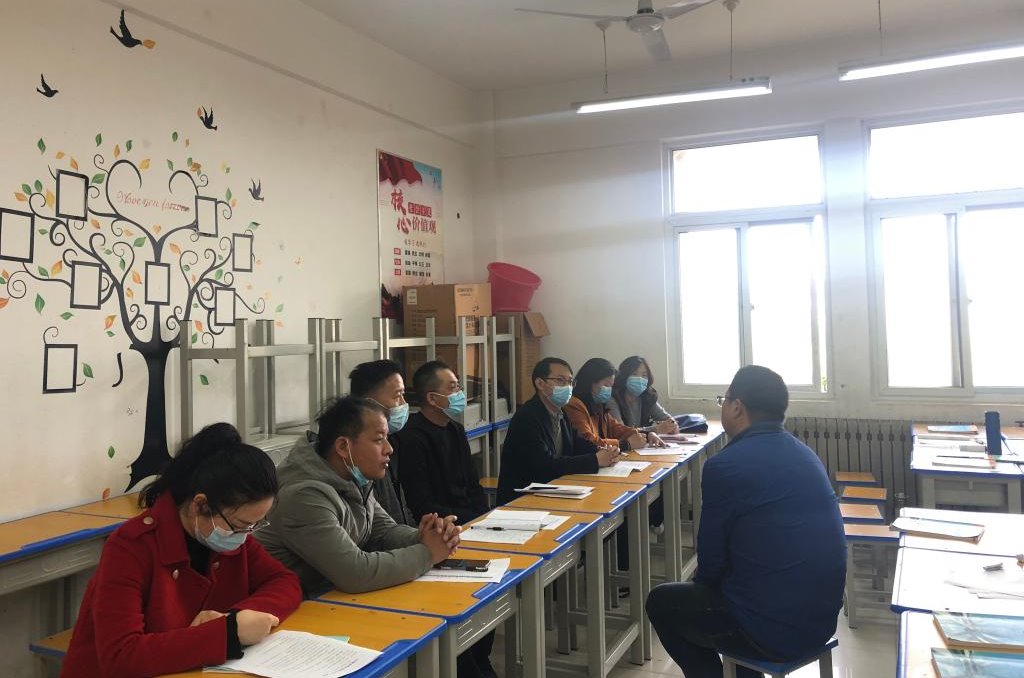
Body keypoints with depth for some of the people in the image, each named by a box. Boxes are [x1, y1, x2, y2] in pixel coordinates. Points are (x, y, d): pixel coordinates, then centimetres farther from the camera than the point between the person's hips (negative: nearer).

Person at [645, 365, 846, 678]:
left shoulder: (724, 465, -17)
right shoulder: (805, 454, 7)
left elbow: (712, 561, -7)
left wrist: (703, 580, 14)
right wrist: (706, 582, 22)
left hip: (775, 628, -7)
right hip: (822, 616, 7)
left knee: (661, 602, 15)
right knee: (711, 585, 30)